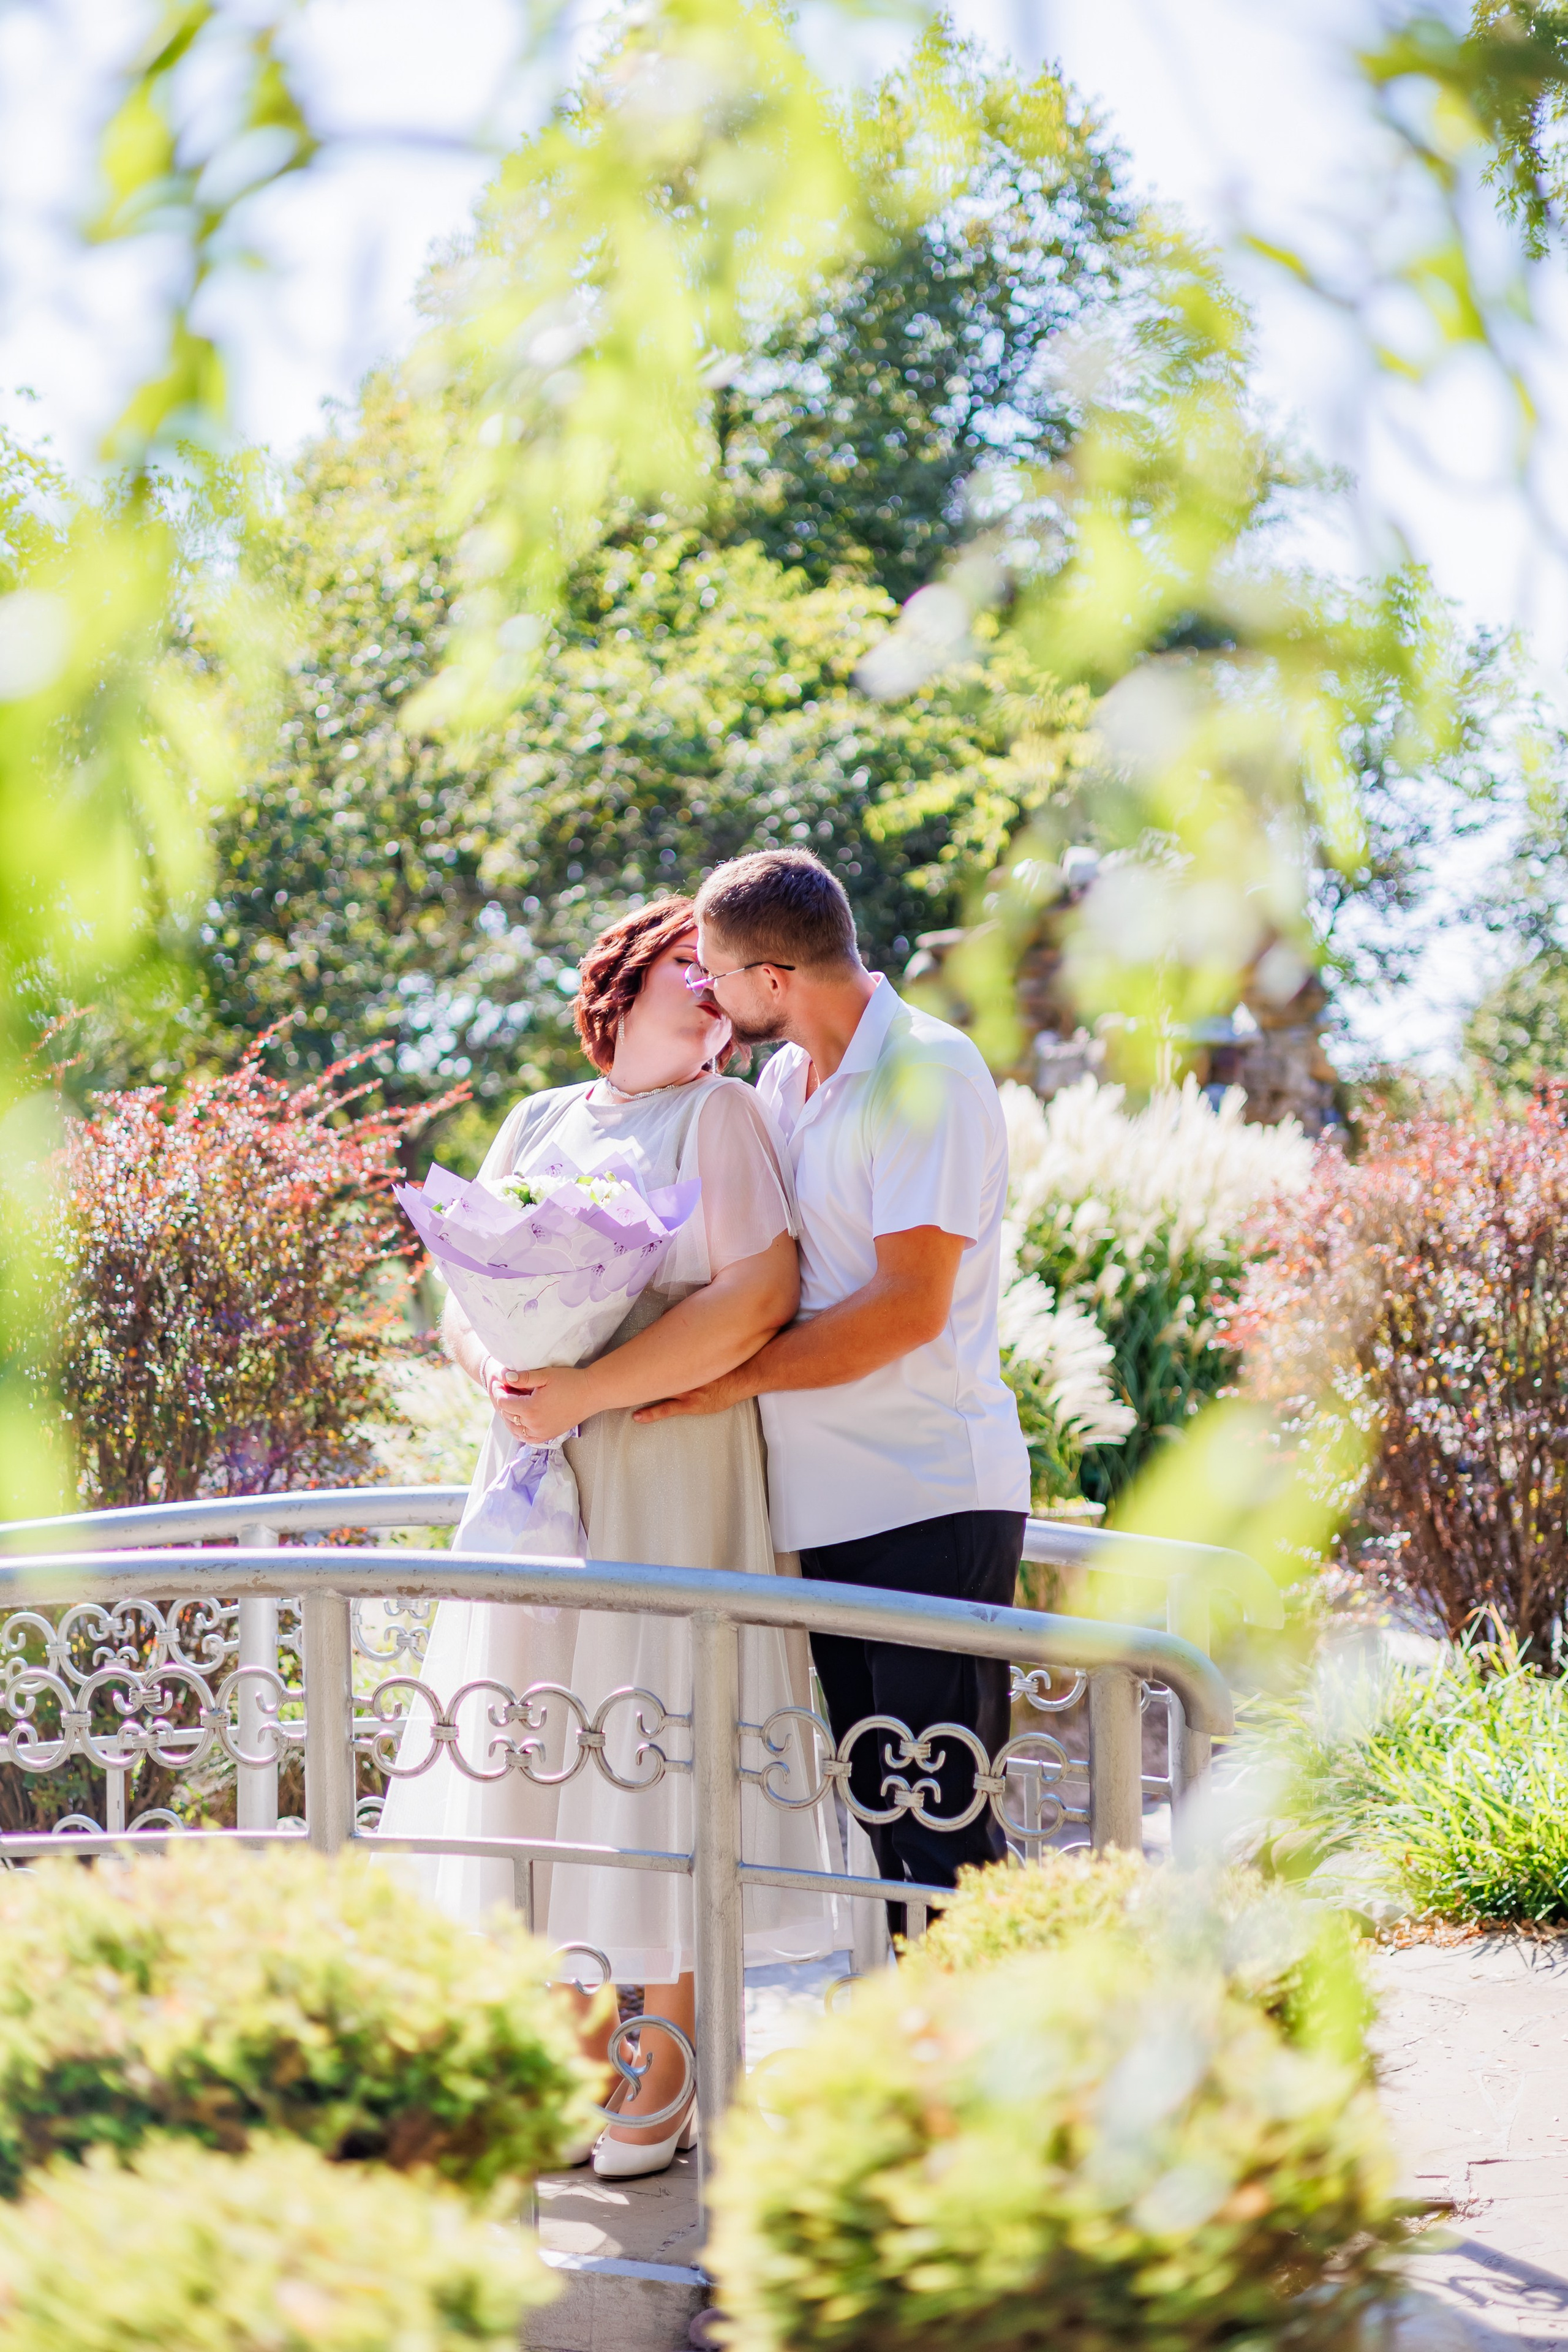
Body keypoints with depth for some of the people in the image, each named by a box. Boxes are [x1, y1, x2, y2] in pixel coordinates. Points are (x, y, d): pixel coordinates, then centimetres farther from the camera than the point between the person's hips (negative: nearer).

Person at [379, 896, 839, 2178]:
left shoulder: (721, 1113, 0)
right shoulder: (538, 1124, 15)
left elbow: (759, 1296, -13)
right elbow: (463, 1292, 12)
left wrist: (590, 1390, -17)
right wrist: (502, 1375, -11)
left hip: (672, 1473, -5)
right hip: (537, 1474, 5)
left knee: (659, 1766, -4)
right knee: (539, 1761, 5)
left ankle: (665, 2087, 6)